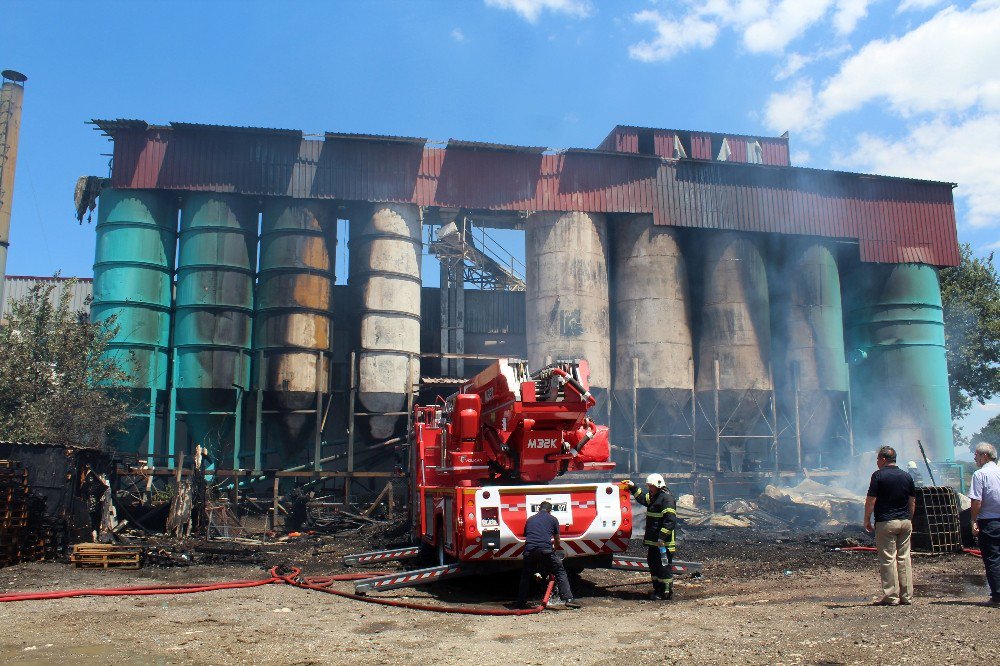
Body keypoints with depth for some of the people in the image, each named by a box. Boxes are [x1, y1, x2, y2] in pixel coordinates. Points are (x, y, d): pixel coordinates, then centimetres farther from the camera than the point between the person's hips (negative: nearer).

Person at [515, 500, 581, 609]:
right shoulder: (553, 519, 19)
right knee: (560, 572, 10)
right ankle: (569, 599, -1)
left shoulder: (530, 519, 27)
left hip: (529, 551, 3)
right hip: (546, 550, -3)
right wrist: (554, 550, 46)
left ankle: (521, 603, 21)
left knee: (526, 575, 22)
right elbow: (557, 542, 25)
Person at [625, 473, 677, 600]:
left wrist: (662, 537, -27)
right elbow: (643, 498, 39)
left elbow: (671, 520, -24)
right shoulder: (655, 497, 16)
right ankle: (657, 589, 26)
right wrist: (634, 488, 32)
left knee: (664, 567, -4)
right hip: (653, 542, 11)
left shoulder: (667, 498, -16)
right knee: (653, 565, 16)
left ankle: (666, 592, 4)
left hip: (663, 543, -11)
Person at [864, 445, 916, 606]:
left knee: (888, 559, -1)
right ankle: (907, 596, 13)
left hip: (885, 522, -5)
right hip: (905, 522, 6)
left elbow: (871, 500, -10)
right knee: (904, 558, 10)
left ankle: (891, 596, -1)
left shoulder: (879, 475, -8)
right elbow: (913, 502, 12)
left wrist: (867, 520, -1)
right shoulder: (907, 476, 8)